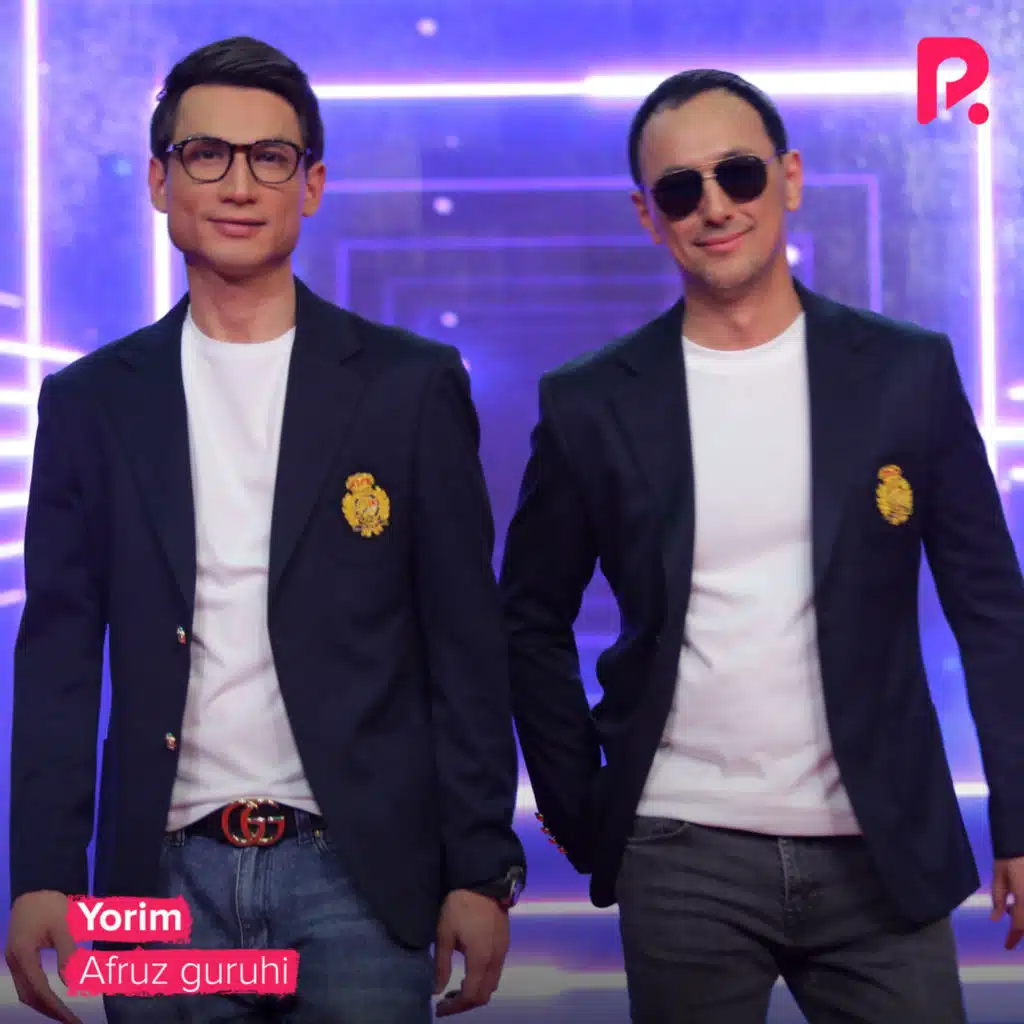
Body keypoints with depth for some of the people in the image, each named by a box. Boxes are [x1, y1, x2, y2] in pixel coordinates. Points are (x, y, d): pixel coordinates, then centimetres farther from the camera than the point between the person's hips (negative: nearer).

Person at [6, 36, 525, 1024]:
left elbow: (466, 647, 1)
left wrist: (481, 870, -3)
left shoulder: (411, 386, 2)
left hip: (355, 877, -1)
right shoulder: (91, 402, 7)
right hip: (164, 880, 2)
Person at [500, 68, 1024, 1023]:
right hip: (682, 864, 0)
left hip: (882, 858, 0)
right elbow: (533, 624, 9)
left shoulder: (909, 372, 2)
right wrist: (582, 817, 5)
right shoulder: (591, 404, 1)